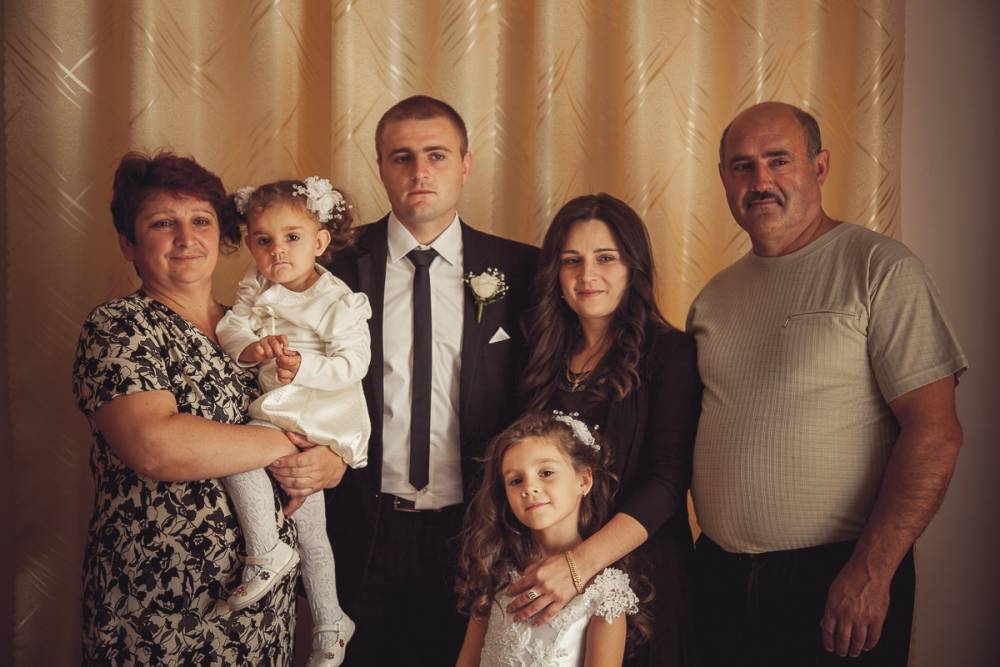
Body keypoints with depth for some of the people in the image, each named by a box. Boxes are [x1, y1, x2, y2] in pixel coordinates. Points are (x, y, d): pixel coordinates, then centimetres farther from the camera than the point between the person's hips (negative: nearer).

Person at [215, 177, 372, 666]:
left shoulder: (339, 302, -12)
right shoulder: (255, 289, 5)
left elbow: (353, 363, -17)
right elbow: (229, 331, -3)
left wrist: (302, 368, -30)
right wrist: (255, 347, -24)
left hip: (315, 414, -7)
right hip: (273, 411, 7)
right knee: (310, 533, 14)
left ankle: (265, 552, -14)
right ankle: (329, 625, 28)